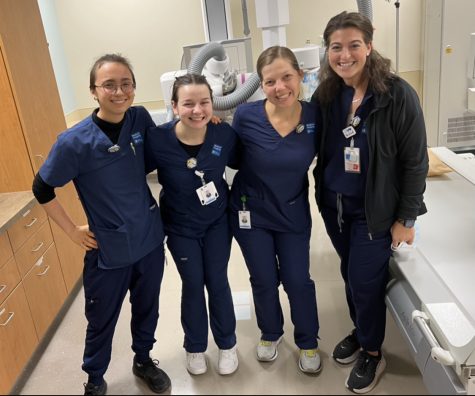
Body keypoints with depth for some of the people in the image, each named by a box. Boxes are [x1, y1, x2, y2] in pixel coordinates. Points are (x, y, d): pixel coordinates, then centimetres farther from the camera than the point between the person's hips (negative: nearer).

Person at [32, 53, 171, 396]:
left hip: (150, 238, 4)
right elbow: (42, 190, -7)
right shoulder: (75, 142, -19)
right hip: (109, 249, -3)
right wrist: (73, 231, -6)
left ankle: (143, 360, 49)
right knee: (102, 320, 16)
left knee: (147, 308, 22)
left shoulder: (141, 118, -8)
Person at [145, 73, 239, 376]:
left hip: (218, 221, 1)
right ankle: (195, 348, 37)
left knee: (217, 282, 12)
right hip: (180, 227, -1)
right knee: (193, 285, 12)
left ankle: (227, 344, 35)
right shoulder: (158, 139, -25)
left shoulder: (224, 133, -19)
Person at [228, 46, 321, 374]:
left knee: (298, 281, 11)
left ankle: (308, 342, 39)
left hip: (294, 213, 1)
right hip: (251, 213, -1)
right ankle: (271, 333, 46)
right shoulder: (246, 115, -20)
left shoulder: (315, 115, -15)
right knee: (264, 281, 16)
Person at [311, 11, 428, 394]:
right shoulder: (325, 95, -4)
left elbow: (415, 162, -13)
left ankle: (372, 353, 29)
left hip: (375, 209, -4)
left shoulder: (398, 95, -17)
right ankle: (361, 333, 44)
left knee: (365, 281, 4)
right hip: (334, 205, 5)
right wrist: (322, 196, 5)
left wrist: (406, 219, -10)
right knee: (350, 275, 19)